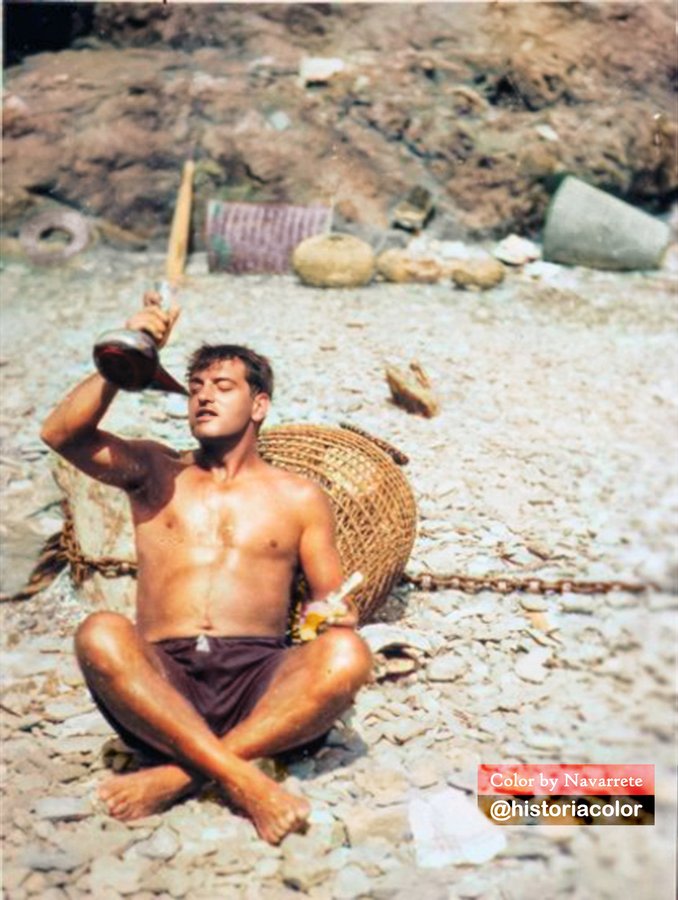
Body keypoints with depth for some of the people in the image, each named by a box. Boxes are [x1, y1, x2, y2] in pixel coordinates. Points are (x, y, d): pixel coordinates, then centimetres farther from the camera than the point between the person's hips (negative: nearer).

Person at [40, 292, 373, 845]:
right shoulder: (156, 472, 21)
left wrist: (333, 628, -8)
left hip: (258, 677, 1)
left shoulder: (299, 498, 20)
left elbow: (336, 605, 16)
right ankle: (242, 779, -35)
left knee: (348, 656, -32)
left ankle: (180, 774, -29)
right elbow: (61, 435, 5)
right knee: (100, 634, -34)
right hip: (162, 680, 0)